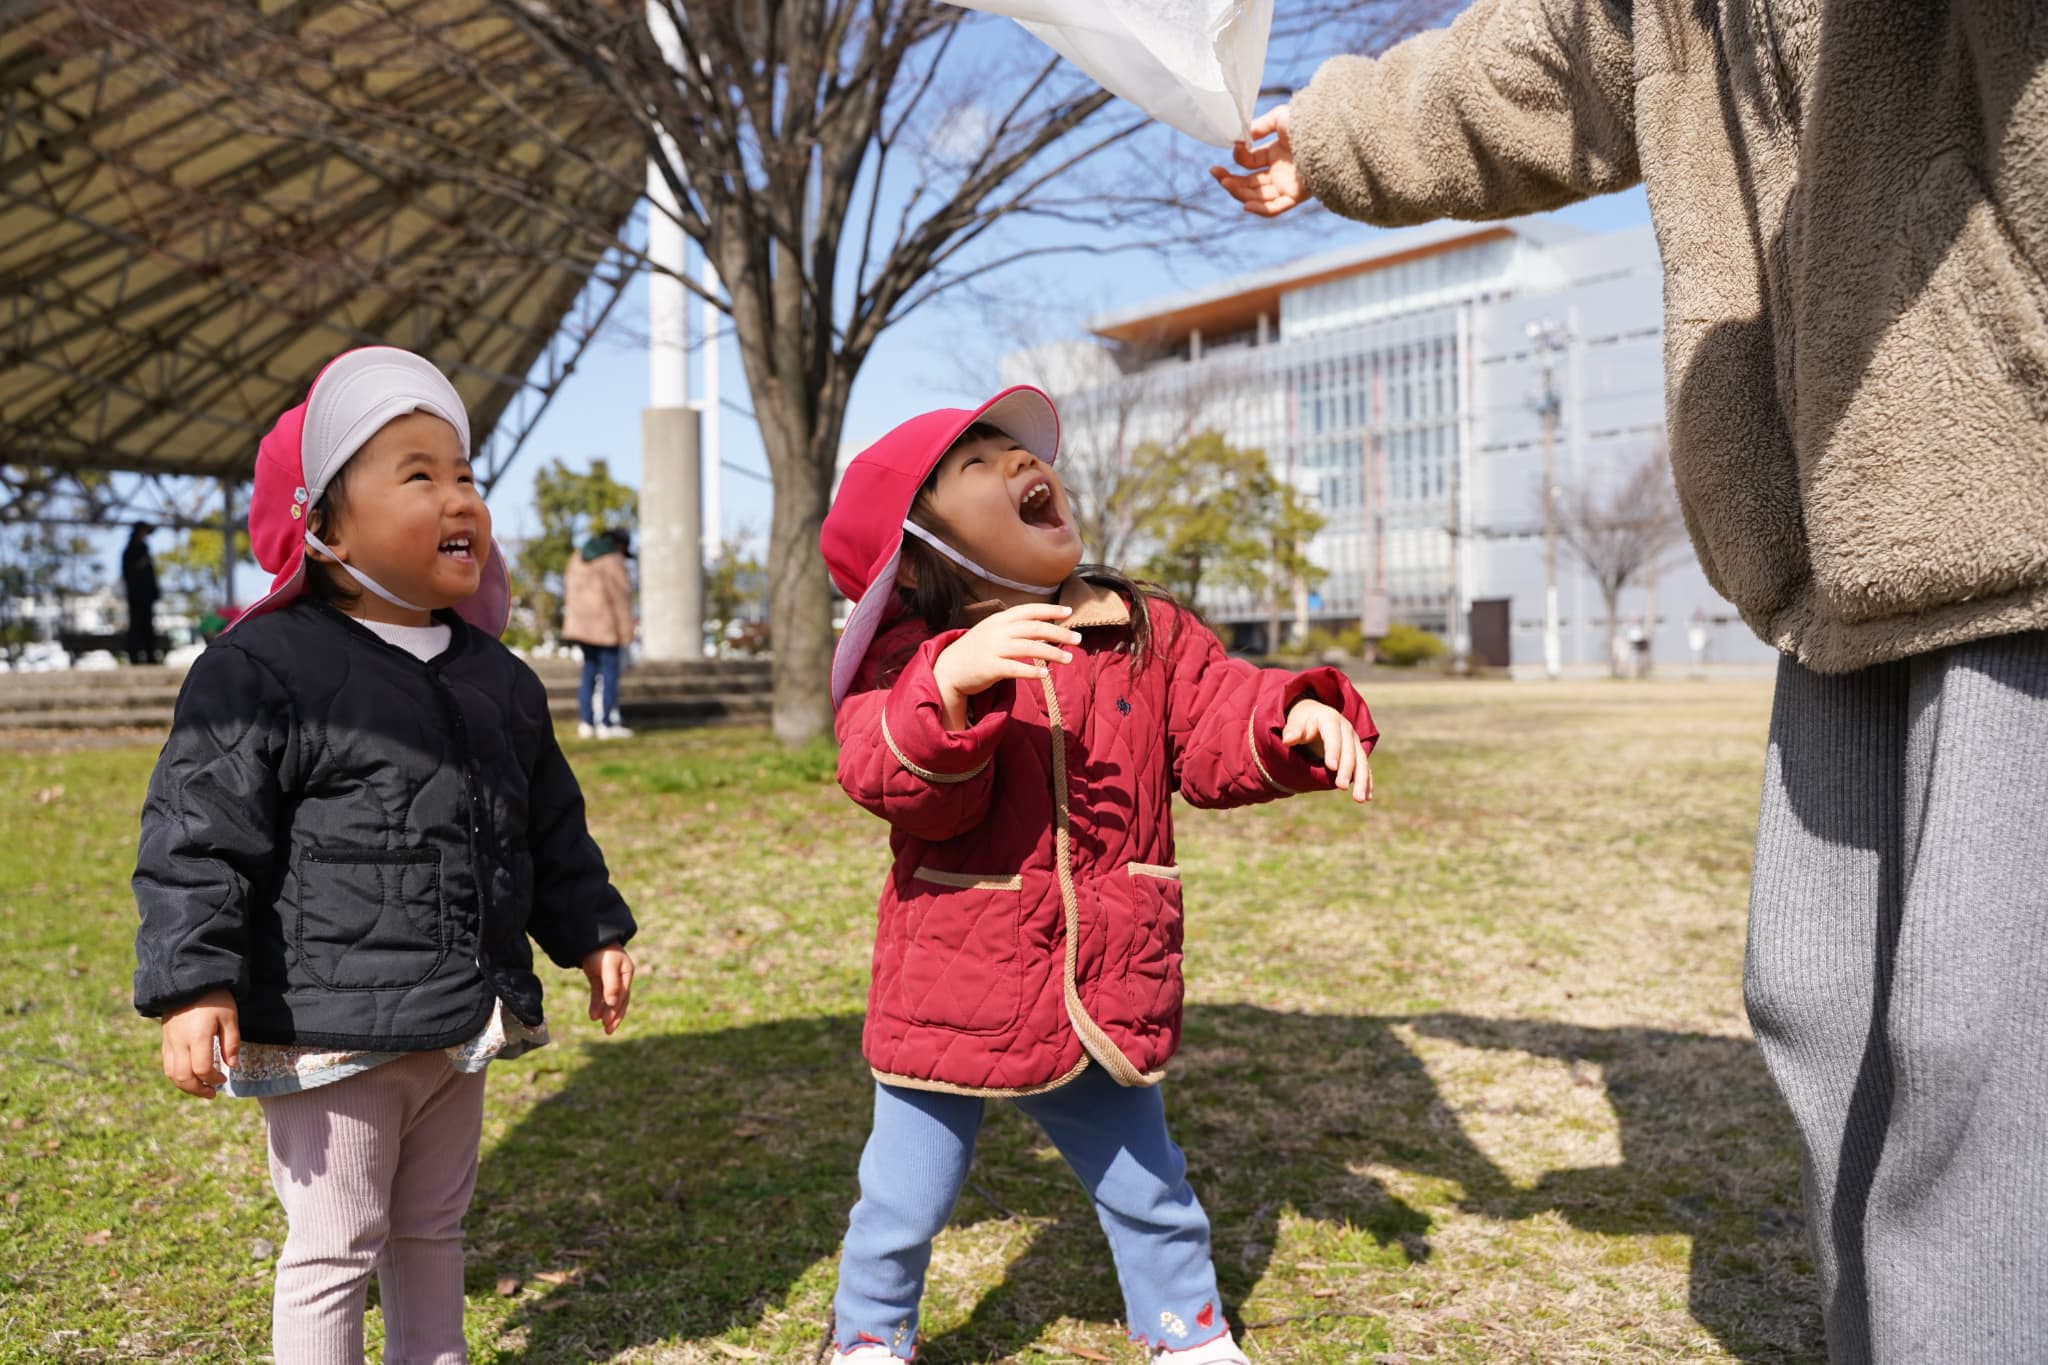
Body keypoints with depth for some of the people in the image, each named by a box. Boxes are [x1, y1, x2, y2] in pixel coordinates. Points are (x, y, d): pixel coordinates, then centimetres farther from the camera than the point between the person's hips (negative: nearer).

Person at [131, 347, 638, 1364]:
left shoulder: (500, 681, 8)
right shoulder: (265, 671, -13)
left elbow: (552, 827, 17)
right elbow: (198, 835, -14)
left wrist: (591, 932, 20)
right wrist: (192, 986, -20)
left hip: (459, 1026, 7)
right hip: (330, 1032, -6)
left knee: (433, 1228, 21)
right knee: (334, 1248, 6)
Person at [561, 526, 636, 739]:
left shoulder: (578, 558, 13)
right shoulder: (613, 561, -12)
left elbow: (570, 590, 14)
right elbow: (621, 596, -14)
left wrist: (572, 621, 16)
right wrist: (626, 631, -11)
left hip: (582, 622, 8)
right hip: (605, 625, -8)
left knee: (590, 671, 13)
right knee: (609, 672, -3)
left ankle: (586, 722, 11)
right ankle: (606, 724, -4)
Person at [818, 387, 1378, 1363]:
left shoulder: (1146, 634, 0)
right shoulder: (909, 658, -11)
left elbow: (1217, 732, -3)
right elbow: (891, 780, -26)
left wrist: (1296, 719, -23)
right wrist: (952, 685, -43)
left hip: (1103, 1003, 3)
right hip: (952, 997, -2)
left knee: (1152, 1201, 23)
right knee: (901, 1208, 14)